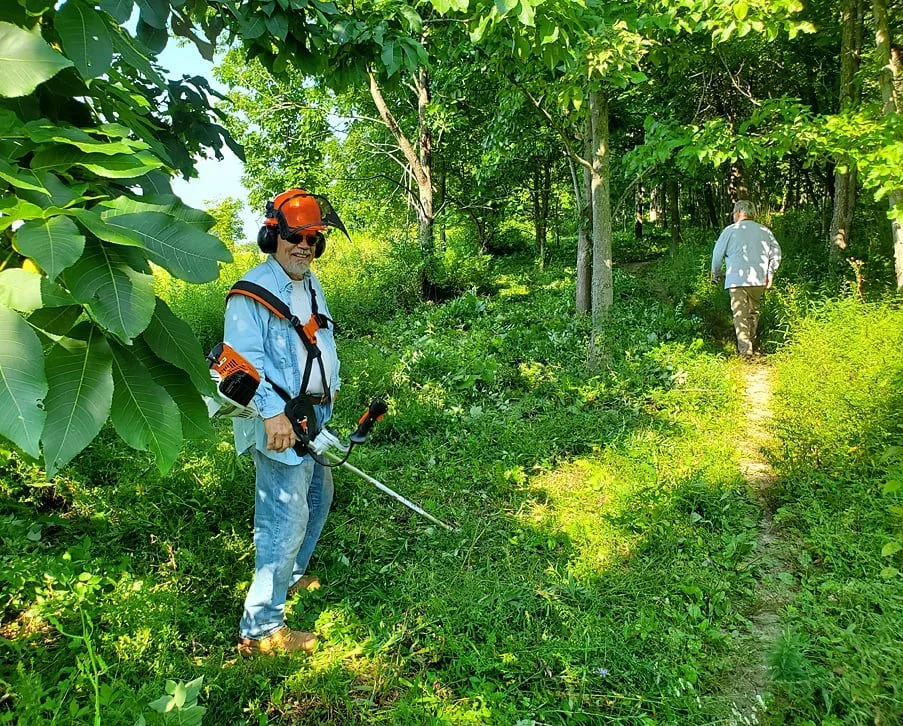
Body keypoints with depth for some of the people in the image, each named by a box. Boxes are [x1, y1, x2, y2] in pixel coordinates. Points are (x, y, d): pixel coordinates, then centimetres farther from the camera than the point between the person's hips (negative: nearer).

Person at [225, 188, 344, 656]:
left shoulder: (310, 285, 15)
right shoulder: (254, 291, -15)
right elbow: (244, 359, -22)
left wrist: (331, 387, 23)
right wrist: (272, 412, -29)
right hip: (279, 422, -10)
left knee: (318, 497, 22)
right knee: (287, 516, -11)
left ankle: (288, 577, 42)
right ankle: (260, 628, -2)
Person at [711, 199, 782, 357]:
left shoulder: (730, 230, 0)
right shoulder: (764, 231, 11)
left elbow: (717, 254, 3)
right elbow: (776, 252, 8)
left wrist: (716, 274, 18)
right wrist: (770, 274, 14)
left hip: (737, 279, -4)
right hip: (759, 280, 4)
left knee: (740, 315, -4)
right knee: (753, 312, 18)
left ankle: (745, 350, -12)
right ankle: (752, 345, 26)